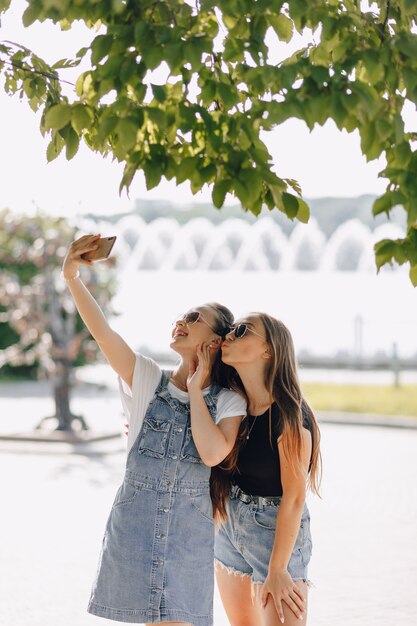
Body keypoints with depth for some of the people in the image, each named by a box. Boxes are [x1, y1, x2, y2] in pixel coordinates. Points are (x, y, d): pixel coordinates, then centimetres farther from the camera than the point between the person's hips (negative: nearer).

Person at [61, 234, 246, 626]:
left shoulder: (228, 402, 1)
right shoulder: (148, 380, 3)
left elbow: (213, 453, -18)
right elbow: (102, 332, -9)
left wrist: (195, 389, -8)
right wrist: (72, 277, -20)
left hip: (189, 533, -1)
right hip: (133, 523, 1)